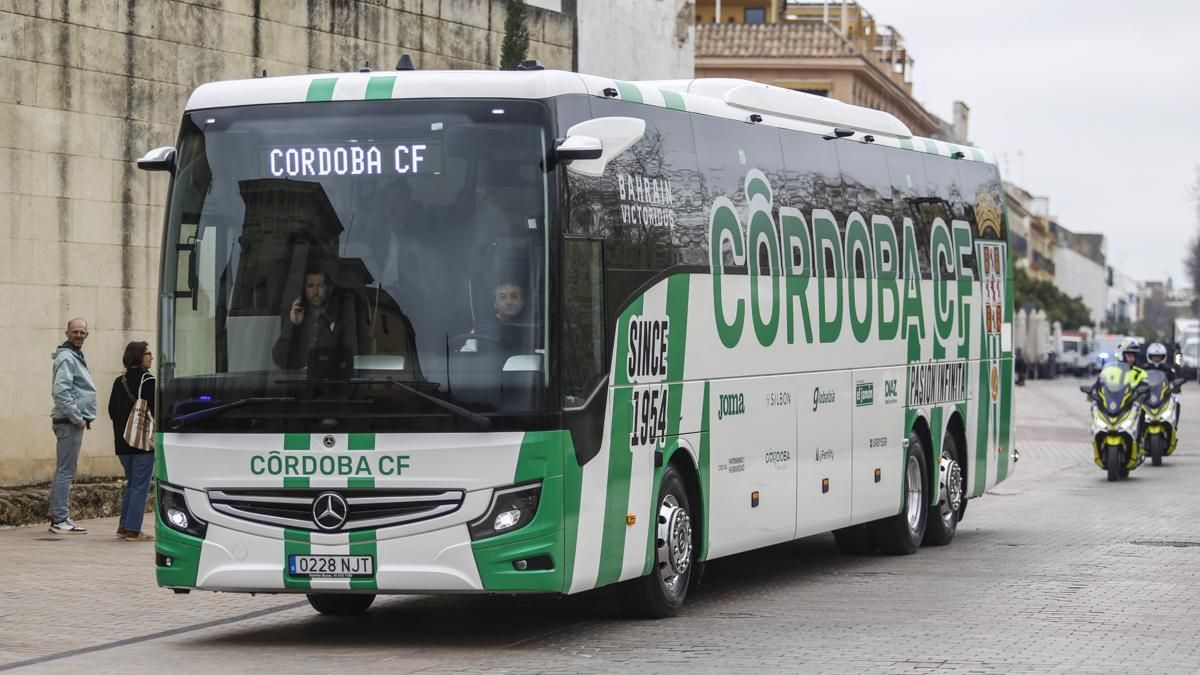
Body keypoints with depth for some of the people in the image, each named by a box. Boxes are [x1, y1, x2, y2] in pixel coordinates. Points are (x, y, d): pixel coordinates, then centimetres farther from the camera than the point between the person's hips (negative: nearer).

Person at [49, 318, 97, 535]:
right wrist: (77, 417, -20)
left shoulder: (75, 356, 18)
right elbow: (60, 391, -24)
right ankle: (60, 520, -9)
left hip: (73, 421, 10)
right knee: (66, 471, -9)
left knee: (64, 471, 13)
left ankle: (58, 517, 18)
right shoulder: (66, 358, -13)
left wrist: (82, 417, 17)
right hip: (70, 422, -10)